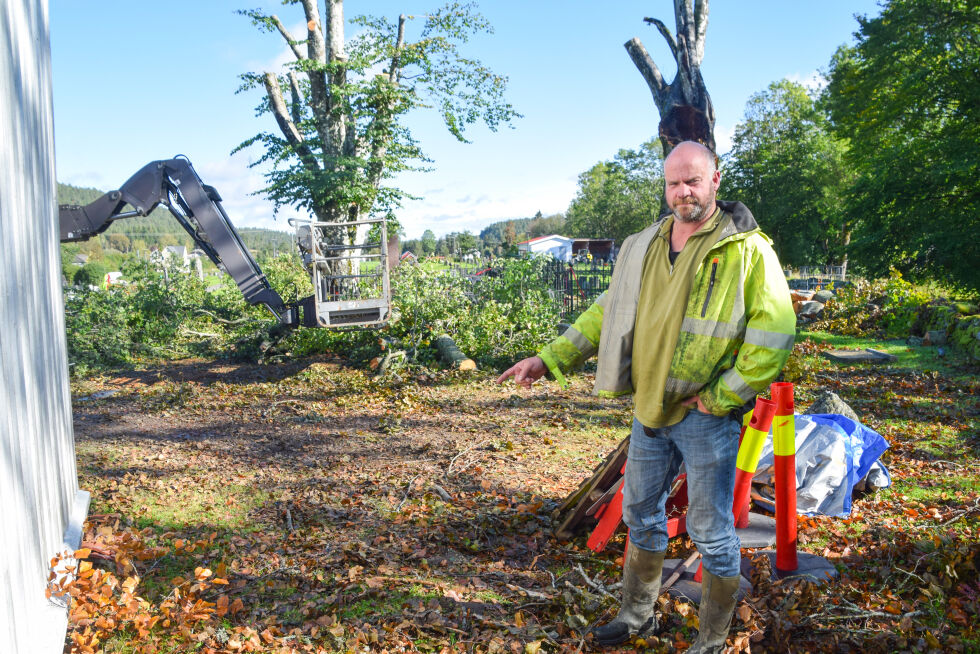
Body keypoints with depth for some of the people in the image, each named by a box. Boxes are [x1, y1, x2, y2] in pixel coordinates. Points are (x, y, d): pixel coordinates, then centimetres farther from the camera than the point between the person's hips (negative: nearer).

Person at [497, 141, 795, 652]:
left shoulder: (747, 250, -11)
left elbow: (775, 333, -16)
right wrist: (548, 359, 5)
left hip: (705, 415, -6)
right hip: (649, 409, 6)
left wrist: (720, 397, -16)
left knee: (711, 531, 6)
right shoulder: (643, 248, 7)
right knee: (641, 515, 19)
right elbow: (607, 312, 12)